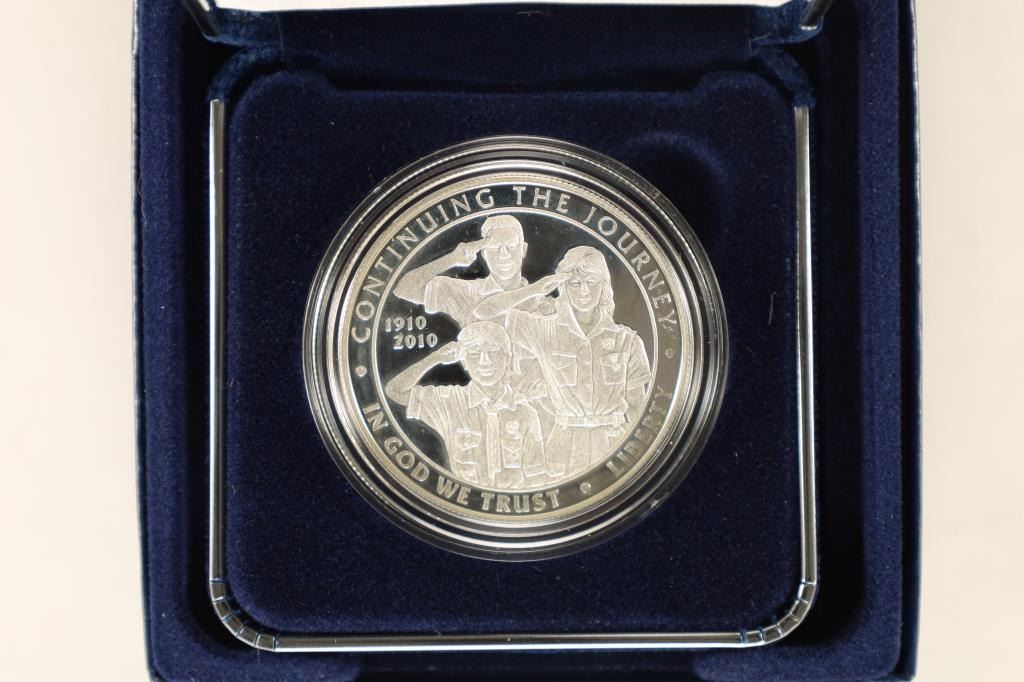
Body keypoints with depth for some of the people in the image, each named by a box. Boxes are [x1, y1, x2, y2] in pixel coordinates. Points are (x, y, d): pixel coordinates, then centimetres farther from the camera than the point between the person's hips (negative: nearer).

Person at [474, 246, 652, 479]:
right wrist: (534, 290, -8)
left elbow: (637, 407, 2)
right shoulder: (546, 331, 3)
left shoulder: (627, 341, 3)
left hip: (616, 447, 0)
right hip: (566, 449, 0)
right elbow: (484, 312, -3)